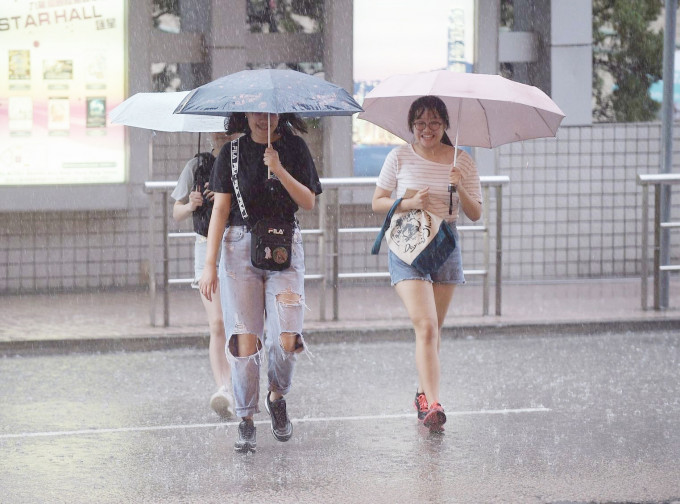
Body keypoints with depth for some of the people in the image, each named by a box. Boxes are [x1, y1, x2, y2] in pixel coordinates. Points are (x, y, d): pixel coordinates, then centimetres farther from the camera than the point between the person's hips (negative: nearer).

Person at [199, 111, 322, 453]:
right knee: (244, 338, -7)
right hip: (240, 246, 0)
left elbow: (308, 202, 1)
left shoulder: (294, 148, 7)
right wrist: (210, 265, -5)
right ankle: (246, 421, 3)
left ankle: (277, 397, 18)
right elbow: (220, 208, 1)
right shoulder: (233, 153, 5)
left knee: (286, 338, -11)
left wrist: (279, 170, -14)